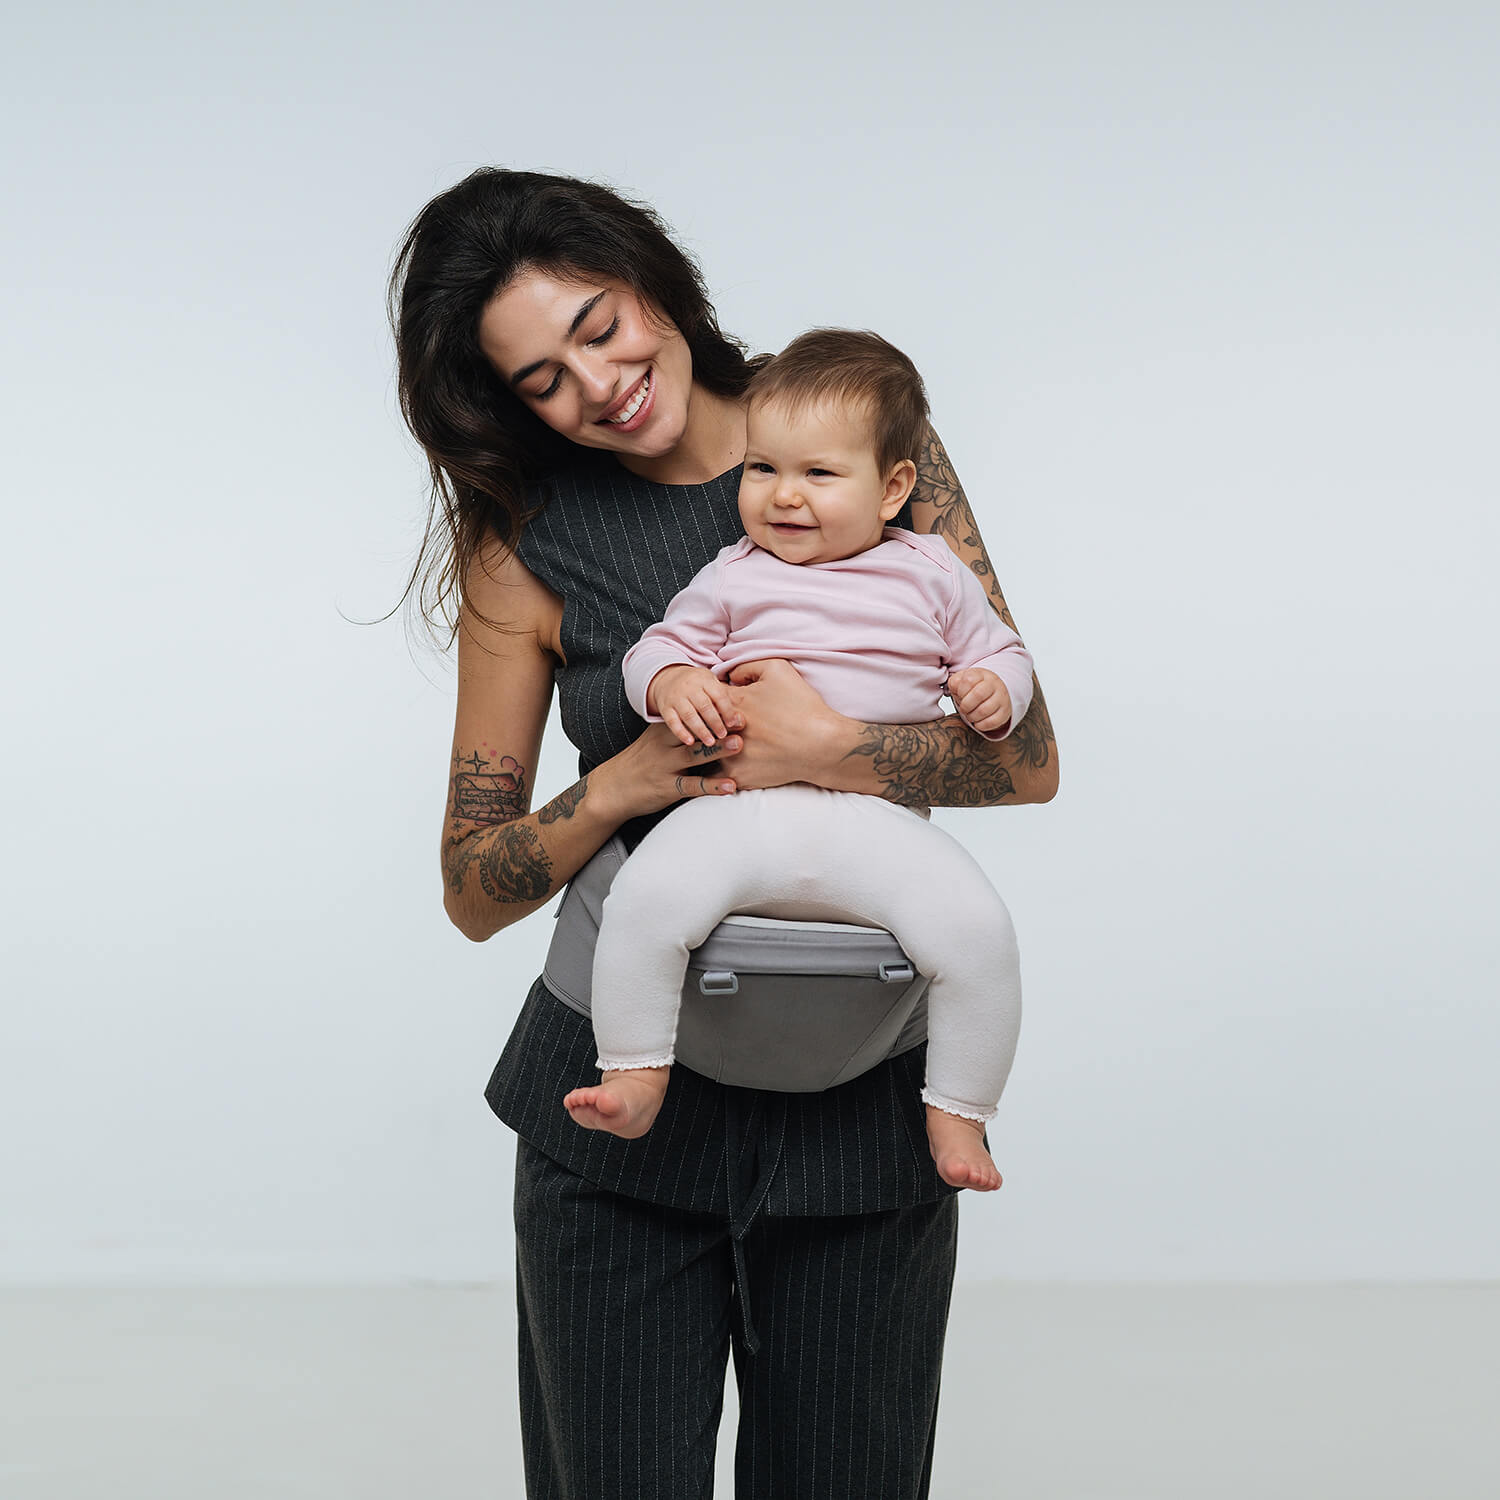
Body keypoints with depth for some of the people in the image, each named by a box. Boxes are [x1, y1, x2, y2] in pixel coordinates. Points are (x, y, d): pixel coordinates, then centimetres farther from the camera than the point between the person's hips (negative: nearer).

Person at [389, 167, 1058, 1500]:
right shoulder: (528, 549, -1)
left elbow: (1026, 759, -4)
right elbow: (475, 891, 1)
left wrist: (813, 749, -19)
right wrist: (618, 789, -17)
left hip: (861, 1099, 0)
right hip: (625, 1102, 0)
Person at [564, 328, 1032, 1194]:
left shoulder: (931, 576, 13)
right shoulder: (733, 578, 13)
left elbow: (1000, 651, 20)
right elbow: (661, 646, 17)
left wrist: (995, 693, -4)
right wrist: (673, 683, -7)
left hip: (879, 822, 0)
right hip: (740, 811, 0)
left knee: (978, 926, -24)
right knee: (646, 898, -28)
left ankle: (959, 1113, -2)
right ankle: (635, 1077, -7)